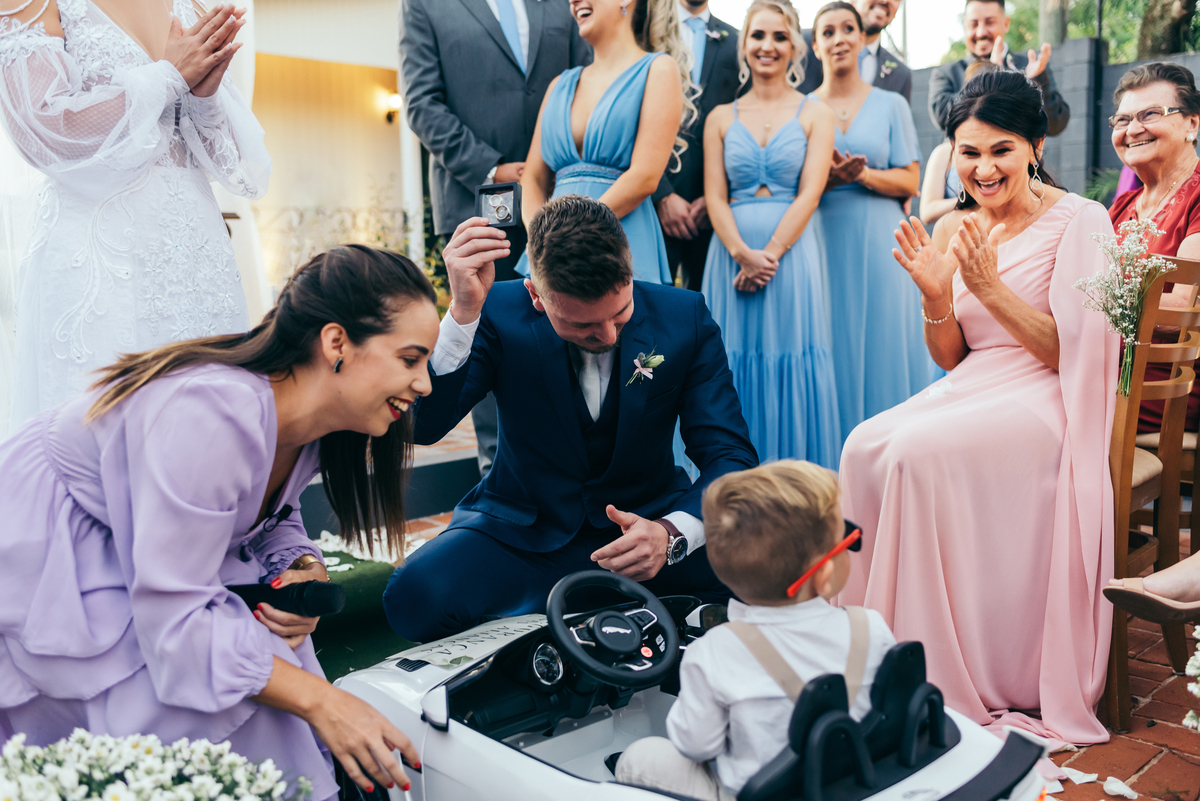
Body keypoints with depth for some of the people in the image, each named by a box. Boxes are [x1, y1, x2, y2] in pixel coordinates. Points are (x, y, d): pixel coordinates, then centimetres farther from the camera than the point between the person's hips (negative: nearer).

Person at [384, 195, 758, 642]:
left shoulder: (685, 317, -11)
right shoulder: (498, 314, -13)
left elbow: (729, 453, -12)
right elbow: (421, 426, -21)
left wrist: (672, 533, -32)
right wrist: (463, 311, -35)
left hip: (647, 521, 0)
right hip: (523, 533, 0)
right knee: (416, 596, -27)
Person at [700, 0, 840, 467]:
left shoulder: (814, 115, 9)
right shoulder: (721, 118, 12)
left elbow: (810, 193, -3)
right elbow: (715, 197, 3)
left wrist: (770, 254, -15)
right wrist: (743, 253, -13)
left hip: (791, 255, -1)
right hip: (731, 256, 2)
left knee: (790, 366, -2)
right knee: (733, 368, 1)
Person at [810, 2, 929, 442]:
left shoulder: (891, 105, 10)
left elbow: (910, 181, 4)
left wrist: (862, 174, -14)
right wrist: (825, 179, -13)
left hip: (879, 245, 0)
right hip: (822, 245, 0)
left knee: (882, 351, 0)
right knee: (832, 356, -1)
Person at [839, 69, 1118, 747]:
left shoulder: (1079, 221, -4)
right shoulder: (952, 229, 11)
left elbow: (1073, 353, -10)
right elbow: (951, 358, 12)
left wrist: (991, 288, -18)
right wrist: (935, 293, -7)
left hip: (1046, 404, -5)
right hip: (969, 393, 5)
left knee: (916, 452, -31)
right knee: (866, 447, -24)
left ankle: (950, 683, -17)